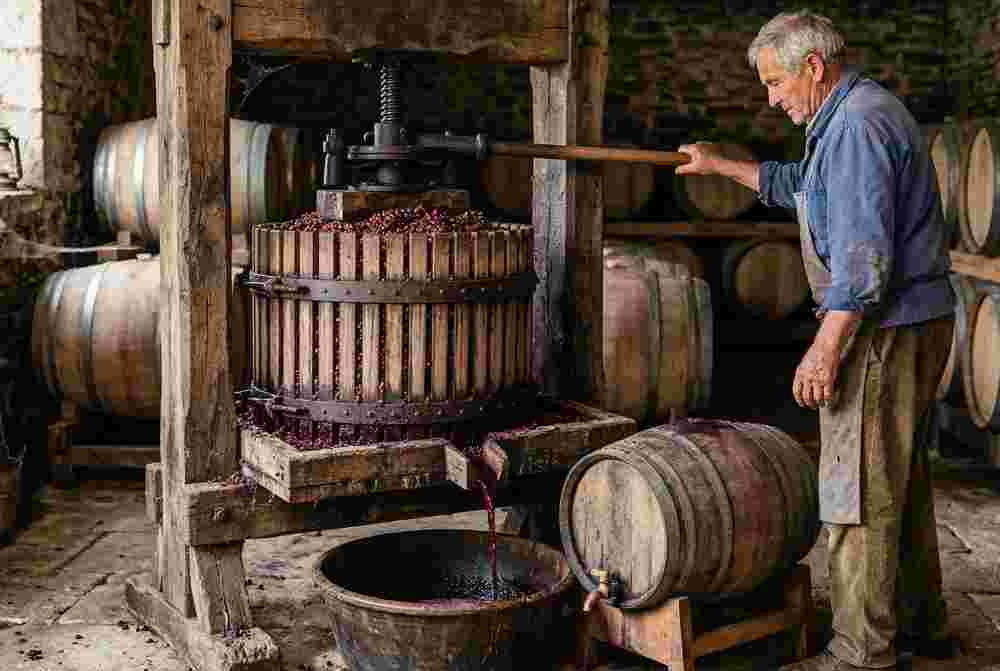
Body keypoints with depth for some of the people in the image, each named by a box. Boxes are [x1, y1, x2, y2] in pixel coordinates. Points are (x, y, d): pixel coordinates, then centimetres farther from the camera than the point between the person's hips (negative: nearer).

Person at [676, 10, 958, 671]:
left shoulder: (857, 126, -17)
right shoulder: (868, 112, 17)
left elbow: (863, 254, -25)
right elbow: (800, 185, 33)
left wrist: (825, 347, -24)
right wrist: (723, 166, 37)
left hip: (883, 329, -11)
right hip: (919, 321, 11)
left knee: (862, 491, -5)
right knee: (904, 479, 19)